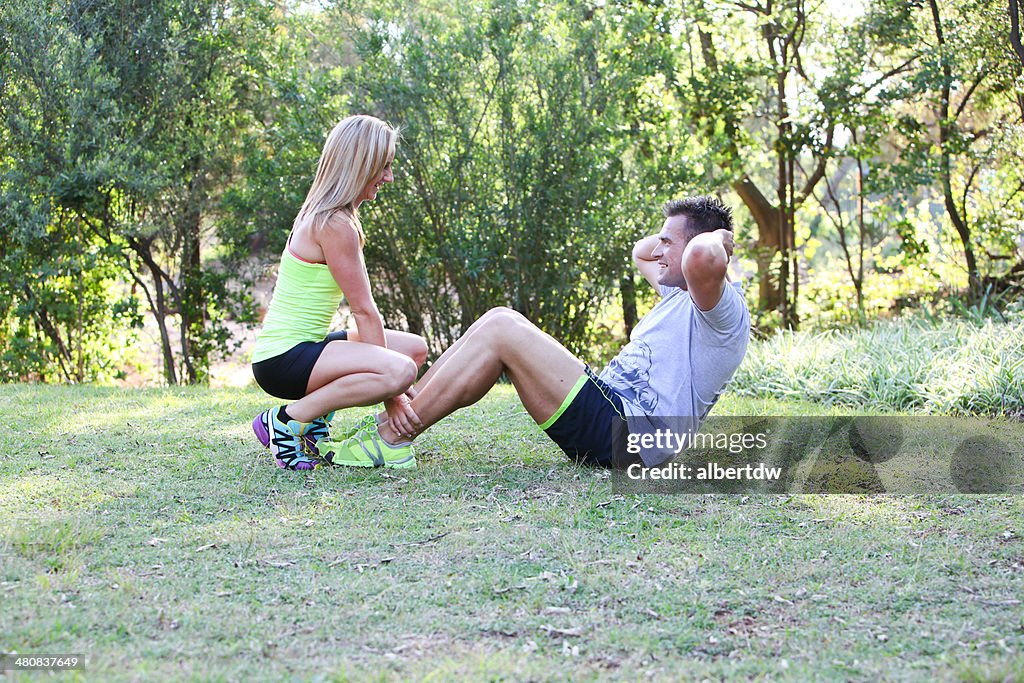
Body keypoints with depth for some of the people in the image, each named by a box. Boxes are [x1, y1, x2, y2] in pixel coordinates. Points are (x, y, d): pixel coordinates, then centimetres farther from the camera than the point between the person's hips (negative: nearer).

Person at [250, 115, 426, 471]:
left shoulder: (321, 215, 13)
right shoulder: (335, 225, -18)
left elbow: (362, 310, 13)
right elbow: (365, 312, -17)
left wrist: (392, 386, 9)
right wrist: (390, 394, -14)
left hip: (305, 347, 11)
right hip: (282, 359, -11)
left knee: (415, 348, 16)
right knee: (400, 369, -29)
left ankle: (317, 421, 11)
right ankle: (286, 420, -12)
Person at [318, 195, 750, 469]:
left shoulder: (722, 311, -10)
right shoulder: (679, 294, 22)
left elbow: (703, 259, -36)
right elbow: (642, 253, 42)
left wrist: (716, 238, -12)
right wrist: (670, 233, 23)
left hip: (624, 437, -11)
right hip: (608, 409, 11)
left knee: (500, 330, -17)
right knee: (500, 321, 3)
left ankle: (391, 440, -14)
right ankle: (398, 419, 0)